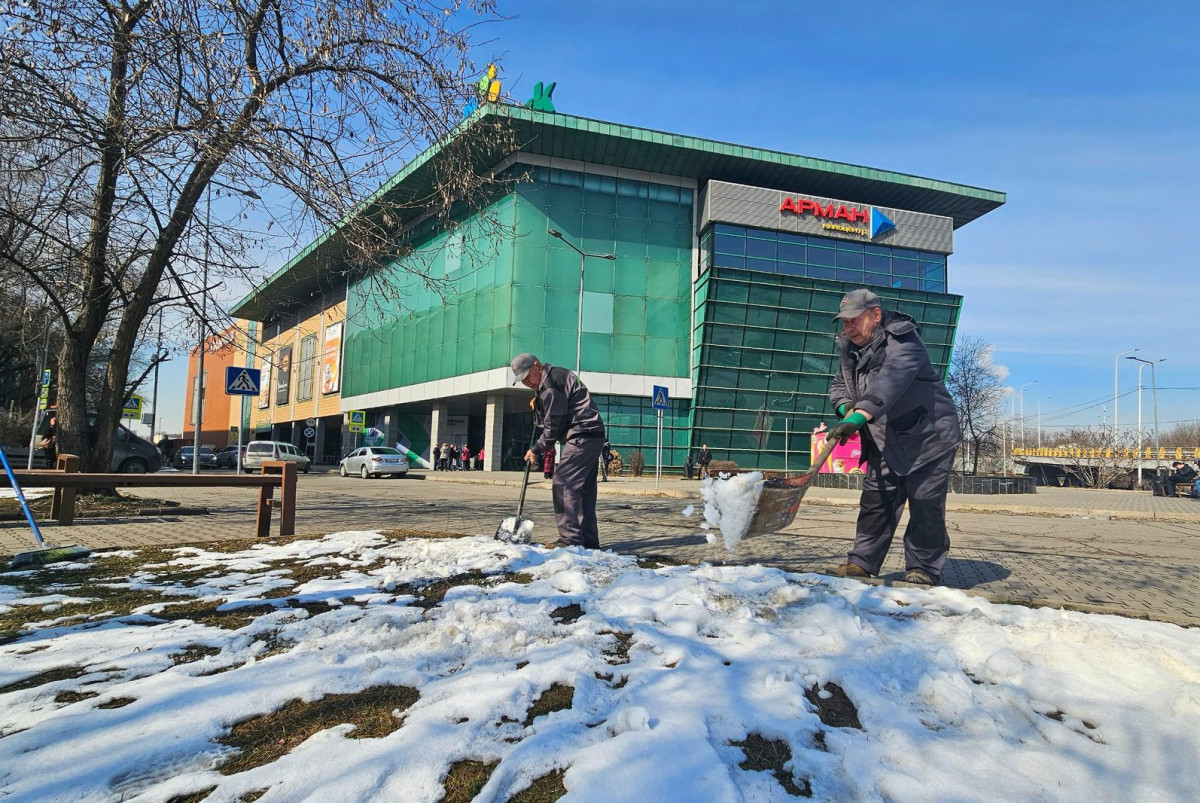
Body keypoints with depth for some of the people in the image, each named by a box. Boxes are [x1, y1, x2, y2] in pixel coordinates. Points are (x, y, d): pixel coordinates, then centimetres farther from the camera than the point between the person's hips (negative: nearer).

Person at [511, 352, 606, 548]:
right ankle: (588, 540, 15)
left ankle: (570, 539, -12)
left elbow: (554, 425, -13)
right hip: (593, 437, 11)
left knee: (563, 486, -11)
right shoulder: (555, 376, 21)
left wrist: (536, 449, -4)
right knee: (584, 489, 11)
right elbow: (550, 420, 26)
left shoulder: (550, 384, -12)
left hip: (581, 438, -11)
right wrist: (538, 407, 11)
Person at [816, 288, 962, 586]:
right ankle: (862, 561, 11)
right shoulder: (850, 347, 2)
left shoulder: (903, 342, -25)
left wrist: (859, 417, -54)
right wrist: (846, 407, -11)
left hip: (929, 436, -7)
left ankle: (923, 568, 9)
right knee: (875, 500, 5)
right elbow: (839, 384, 13)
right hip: (884, 440, 7)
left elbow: (889, 383, -42)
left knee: (926, 506, -3)